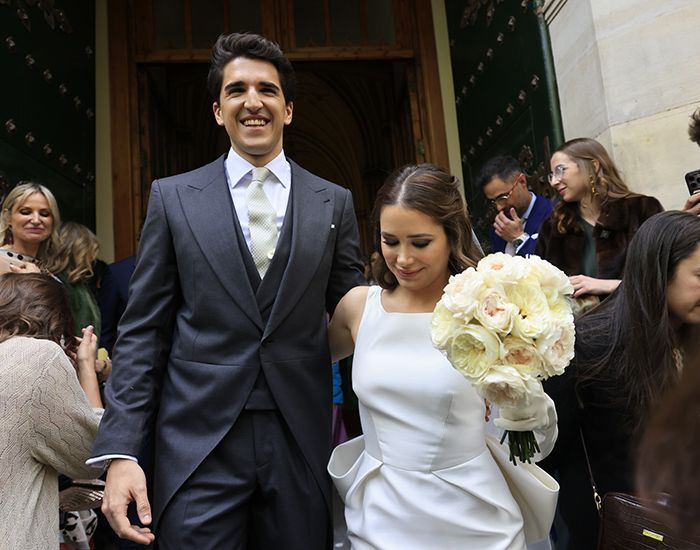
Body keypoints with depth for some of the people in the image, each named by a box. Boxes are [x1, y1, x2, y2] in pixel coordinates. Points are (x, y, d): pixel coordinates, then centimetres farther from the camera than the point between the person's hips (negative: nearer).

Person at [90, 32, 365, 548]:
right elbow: (143, 330, 0)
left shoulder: (334, 203, 4)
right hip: (199, 446, -1)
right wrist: (120, 451, -6)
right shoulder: (173, 197, 2)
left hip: (304, 443, 2)